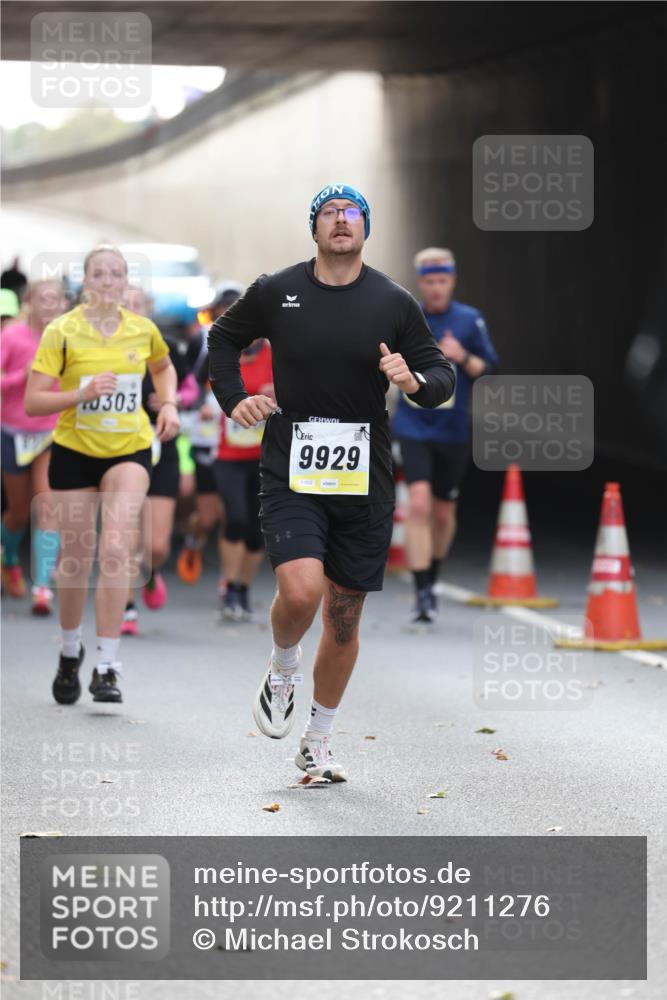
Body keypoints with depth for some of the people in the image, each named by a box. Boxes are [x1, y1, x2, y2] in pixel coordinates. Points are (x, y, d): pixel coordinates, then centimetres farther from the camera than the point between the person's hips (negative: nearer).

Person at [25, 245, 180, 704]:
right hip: (74, 451, -1)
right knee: (75, 557, 7)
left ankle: (107, 667, -15)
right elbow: (33, 402, -14)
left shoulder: (144, 330, -1)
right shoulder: (62, 332, -10)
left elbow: (164, 367, 23)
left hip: (130, 451, 1)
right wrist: (83, 394, -27)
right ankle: (70, 653, 31)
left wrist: (169, 404, 5)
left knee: (116, 549, -17)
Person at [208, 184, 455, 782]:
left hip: (364, 482, 2)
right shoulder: (275, 293, 1)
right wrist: (233, 399, 6)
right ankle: (282, 671, 11)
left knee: (345, 617, 8)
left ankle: (318, 744, 25)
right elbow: (225, 337, 20)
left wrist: (416, 381, -16)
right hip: (290, 475, -2)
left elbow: (442, 376, 6)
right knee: (301, 592, -23)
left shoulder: (394, 303, 1)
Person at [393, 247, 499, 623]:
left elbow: (489, 369, -2)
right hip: (413, 427, -1)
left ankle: (432, 577, 38)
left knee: (443, 513, 12)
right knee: (419, 504, -18)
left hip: (454, 431, 1)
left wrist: (463, 357, -19)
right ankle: (423, 592, -17)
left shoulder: (470, 320, -1)